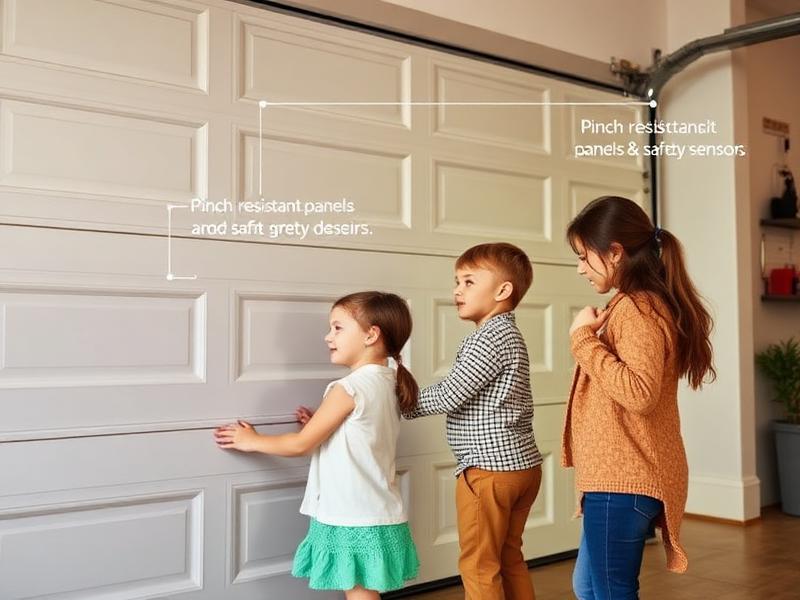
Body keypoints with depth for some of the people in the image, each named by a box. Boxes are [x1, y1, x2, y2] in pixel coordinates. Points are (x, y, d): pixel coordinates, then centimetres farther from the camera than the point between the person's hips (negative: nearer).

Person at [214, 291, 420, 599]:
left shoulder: (349, 387, -17)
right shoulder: (387, 384, 7)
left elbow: (300, 444, -9)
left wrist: (252, 440, 4)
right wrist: (321, 424, 12)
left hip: (355, 521, -8)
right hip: (378, 517, 9)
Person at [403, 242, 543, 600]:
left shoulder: (490, 337, -16)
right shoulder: (507, 333, 15)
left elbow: (449, 395, -17)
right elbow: (463, 395, 15)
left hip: (489, 468, -10)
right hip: (522, 463, 10)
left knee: (478, 565, 1)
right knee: (509, 559, 17)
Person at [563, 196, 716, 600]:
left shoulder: (637, 309, -16)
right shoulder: (637, 305, 15)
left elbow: (639, 393, -28)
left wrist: (585, 338, -23)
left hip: (623, 478, -11)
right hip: (620, 474, 11)